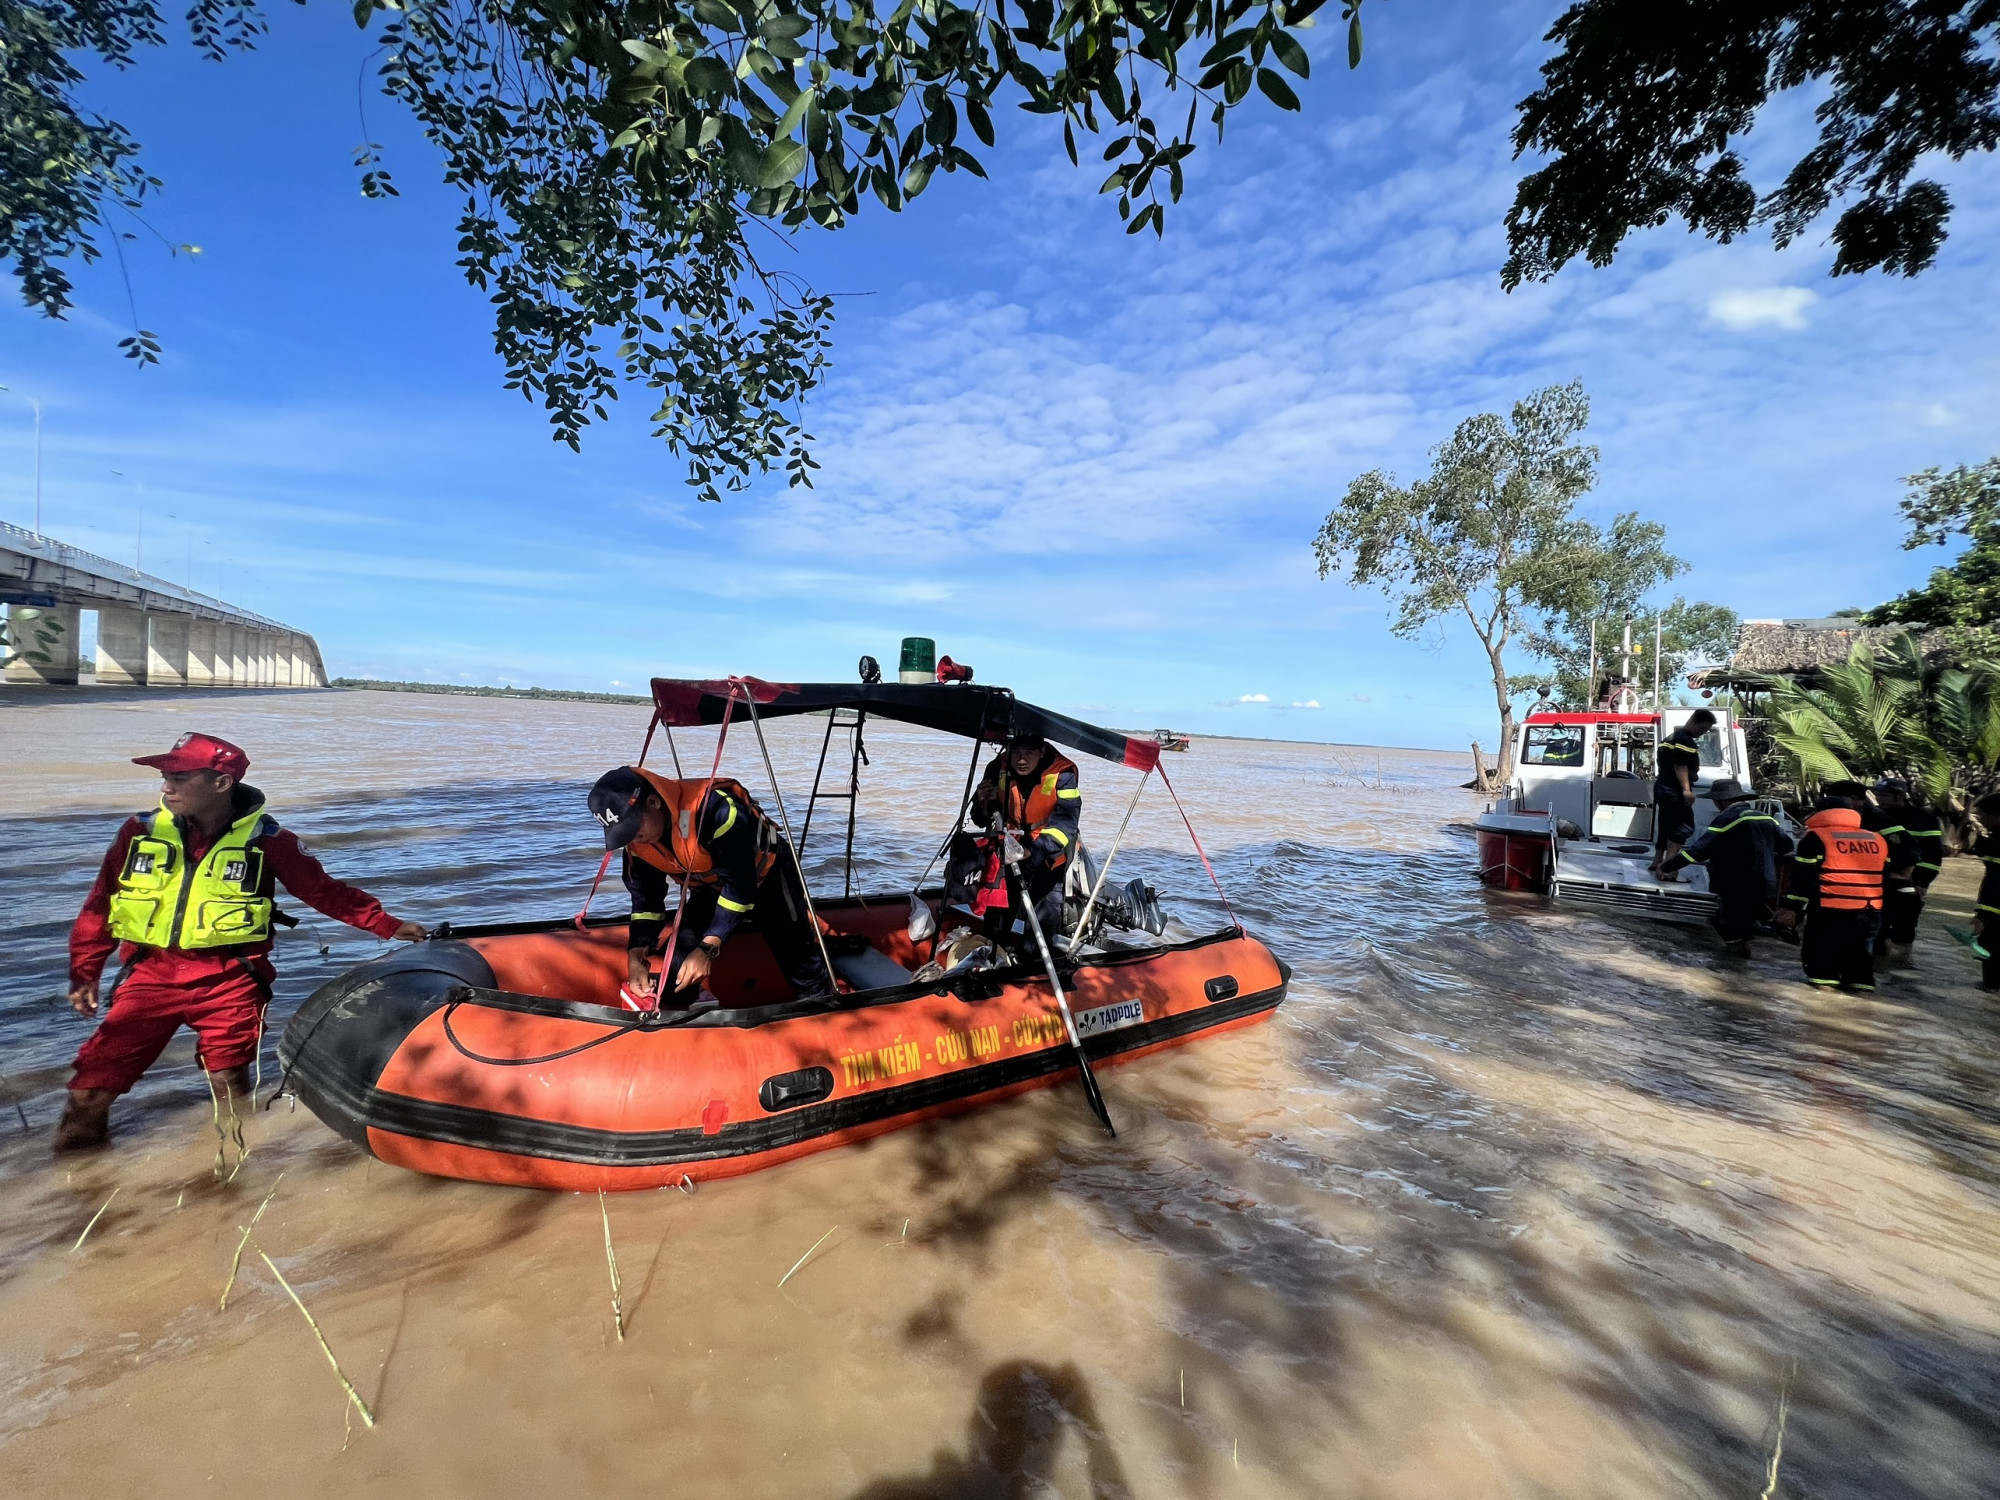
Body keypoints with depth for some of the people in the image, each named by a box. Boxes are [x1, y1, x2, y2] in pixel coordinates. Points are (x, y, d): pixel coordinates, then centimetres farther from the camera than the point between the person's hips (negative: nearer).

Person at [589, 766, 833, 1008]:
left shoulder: (714, 807, -42)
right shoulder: (637, 839, -18)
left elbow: (740, 884, -37)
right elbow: (646, 897, -6)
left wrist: (708, 948, -40)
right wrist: (636, 956, -18)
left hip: (765, 874, -5)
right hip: (709, 887, 6)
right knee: (678, 964, -10)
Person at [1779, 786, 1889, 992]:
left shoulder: (1816, 838, -7)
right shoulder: (1878, 840, 12)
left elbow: (1803, 876, -10)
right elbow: (1885, 874, 19)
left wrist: (1793, 907, -7)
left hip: (1830, 910, -5)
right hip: (1870, 911, 5)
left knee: (1820, 949, 8)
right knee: (1860, 951, 19)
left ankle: (1823, 981, 3)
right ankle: (1862, 983, 19)